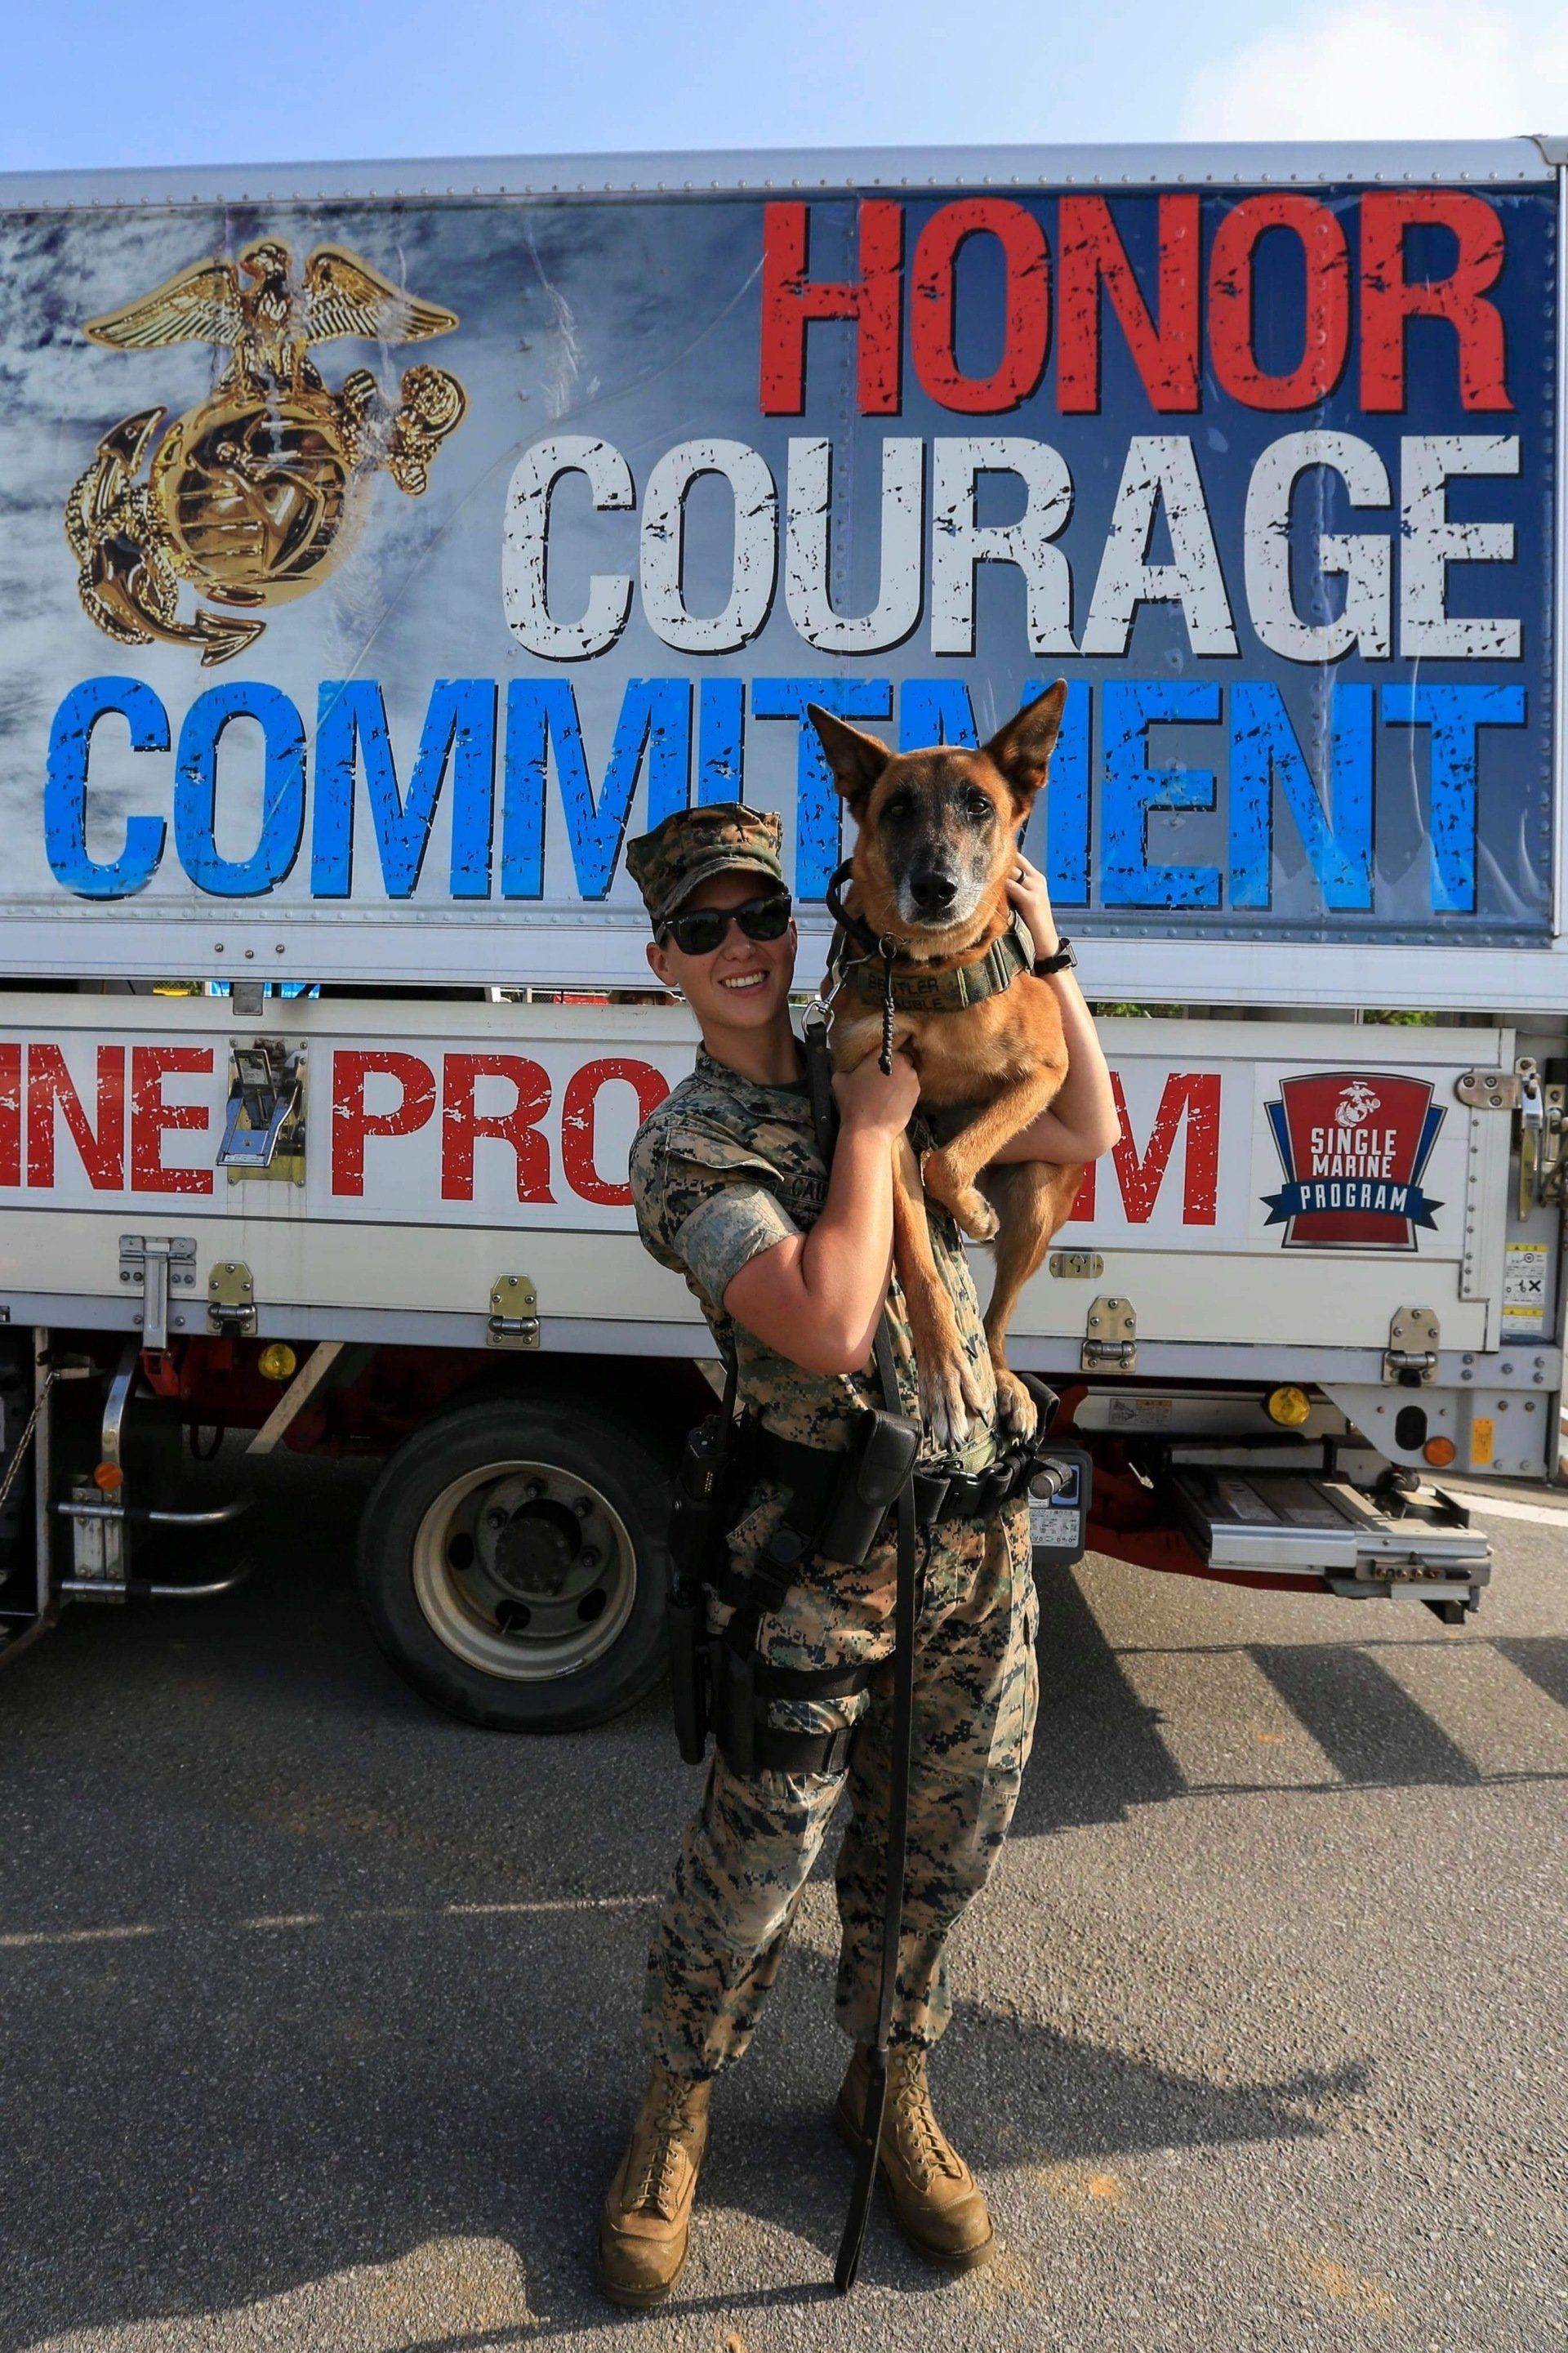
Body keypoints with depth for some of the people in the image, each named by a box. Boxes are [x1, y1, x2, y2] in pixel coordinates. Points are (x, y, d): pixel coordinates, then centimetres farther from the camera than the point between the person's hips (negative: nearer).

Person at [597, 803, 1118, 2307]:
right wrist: (868, 1134, -16)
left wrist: (1043, 951, 6)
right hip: (826, 1558, -5)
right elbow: (825, 1329, -25)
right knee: (755, 1859, 7)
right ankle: (678, 2113, 36)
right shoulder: (682, 1152, -11)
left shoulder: (875, 1074, 9)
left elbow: (1087, 1135, 12)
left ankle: (890, 2092, 43)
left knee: (939, 1845, 19)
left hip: (980, 1535, 6)